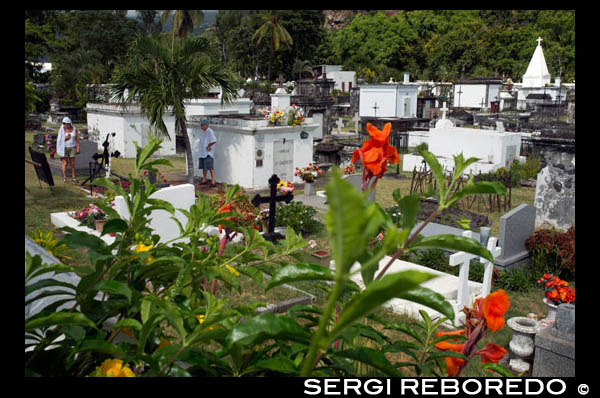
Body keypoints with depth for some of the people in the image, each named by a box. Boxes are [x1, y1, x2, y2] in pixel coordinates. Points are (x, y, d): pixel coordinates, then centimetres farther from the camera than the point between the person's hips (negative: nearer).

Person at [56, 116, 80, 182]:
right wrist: (65, 138, -18)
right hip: (64, 148, -1)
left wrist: (78, 148, -4)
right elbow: (59, 139, -1)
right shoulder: (62, 129, -3)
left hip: (72, 148, 2)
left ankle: (73, 177, 8)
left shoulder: (74, 129, 1)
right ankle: (64, 177, 5)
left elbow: (77, 139, 2)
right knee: (65, 163, -1)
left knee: (72, 163, 3)